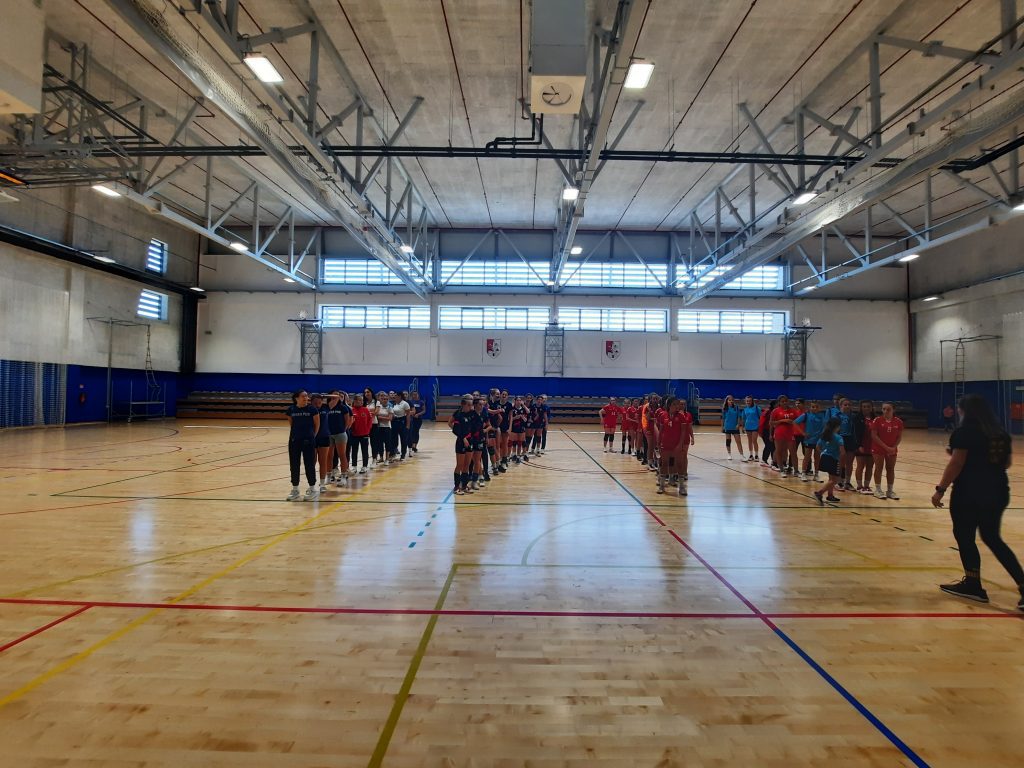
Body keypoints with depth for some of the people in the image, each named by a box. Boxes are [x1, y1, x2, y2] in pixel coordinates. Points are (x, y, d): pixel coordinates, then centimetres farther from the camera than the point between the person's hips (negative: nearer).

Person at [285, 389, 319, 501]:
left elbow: (317, 424, 1)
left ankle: (312, 489, 13)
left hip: (308, 440, -3)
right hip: (294, 440, 3)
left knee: (309, 464, 1)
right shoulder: (291, 409, 0)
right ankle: (295, 490, 20)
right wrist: (296, 432, 13)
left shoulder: (312, 409, -8)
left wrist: (312, 436, 6)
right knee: (294, 465, 8)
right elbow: (291, 424, 14)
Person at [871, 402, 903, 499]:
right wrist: (885, 447, -17)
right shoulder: (878, 420, -10)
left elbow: (899, 436, 2)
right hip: (878, 448, -3)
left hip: (892, 450, 3)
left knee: (891, 469, 9)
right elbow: (874, 435, -13)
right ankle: (878, 490, 9)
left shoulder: (898, 422, -2)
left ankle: (890, 490, 18)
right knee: (879, 468, 2)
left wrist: (894, 447, -12)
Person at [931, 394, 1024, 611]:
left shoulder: (963, 433, -12)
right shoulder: (1001, 434, 9)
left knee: (964, 537, 7)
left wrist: (940, 489, -11)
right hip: (997, 492, 7)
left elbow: (955, 465, -16)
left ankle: (973, 585, 15)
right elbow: (1006, 463, 17)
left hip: (969, 493, -7)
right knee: (993, 538, 16)